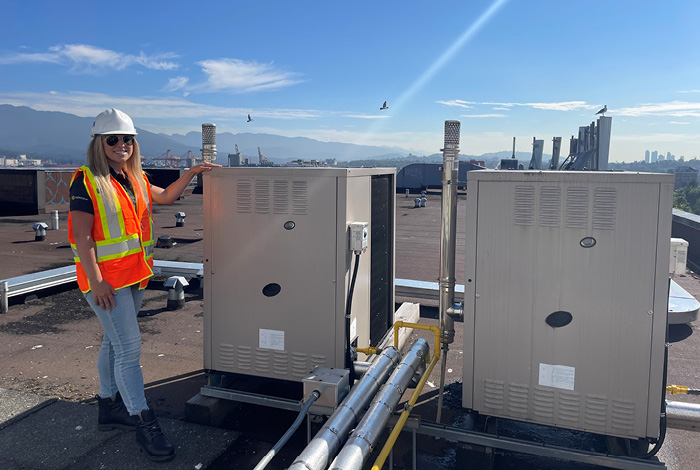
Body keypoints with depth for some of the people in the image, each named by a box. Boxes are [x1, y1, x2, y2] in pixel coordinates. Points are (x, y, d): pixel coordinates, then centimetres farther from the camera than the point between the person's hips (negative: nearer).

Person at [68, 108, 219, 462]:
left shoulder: (135, 179, 11)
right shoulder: (87, 182, -11)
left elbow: (166, 196, 26)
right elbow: (82, 236, -15)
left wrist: (191, 173, 16)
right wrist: (96, 281, -20)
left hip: (134, 274, 8)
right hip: (106, 278, -8)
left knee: (115, 342, 18)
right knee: (129, 347, -8)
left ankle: (109, 407, 34)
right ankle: (145, 425, 1)